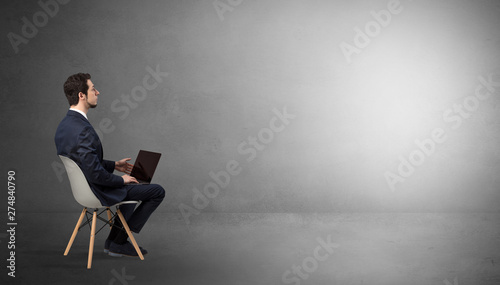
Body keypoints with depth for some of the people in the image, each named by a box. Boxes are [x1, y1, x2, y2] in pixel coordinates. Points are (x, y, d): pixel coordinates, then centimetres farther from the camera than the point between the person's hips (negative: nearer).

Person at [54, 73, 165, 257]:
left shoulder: (64, 125, 2)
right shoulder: (82, 130, -31)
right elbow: (95, 174, -31)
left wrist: (114, 165, 14)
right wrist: (121, 179, -14)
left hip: (82, 187, 10)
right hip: (100, 193, -10)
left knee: (133, 186, 32)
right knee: (158, 192, 1)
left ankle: (114, 240, 29)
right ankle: (118, 242, 11)